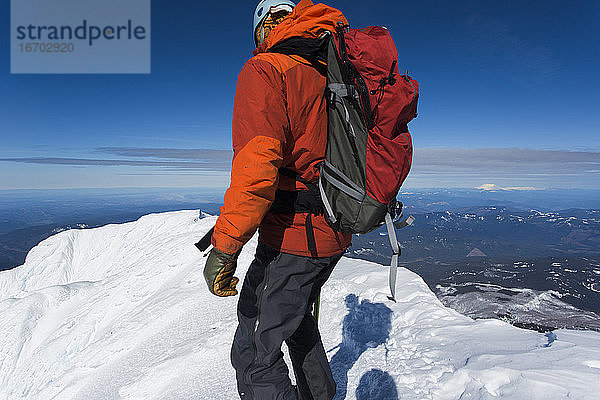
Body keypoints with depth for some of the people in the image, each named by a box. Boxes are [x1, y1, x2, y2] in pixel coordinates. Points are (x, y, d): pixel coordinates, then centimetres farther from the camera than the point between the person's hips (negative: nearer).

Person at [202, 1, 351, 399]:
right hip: (335, 234, 9)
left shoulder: (265, 69, -10)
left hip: (292, 237, -9)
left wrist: (223, 247, -22)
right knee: (296, 317, 30)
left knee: (254, 355, 3)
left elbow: (258, 162, -25)